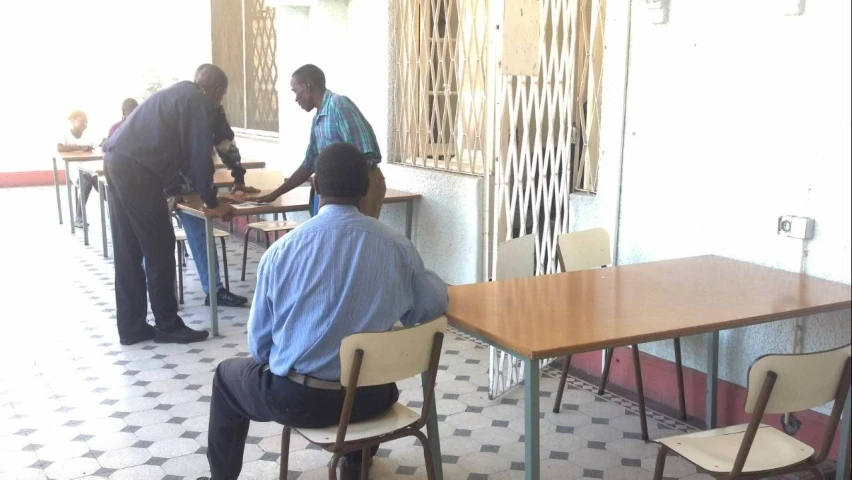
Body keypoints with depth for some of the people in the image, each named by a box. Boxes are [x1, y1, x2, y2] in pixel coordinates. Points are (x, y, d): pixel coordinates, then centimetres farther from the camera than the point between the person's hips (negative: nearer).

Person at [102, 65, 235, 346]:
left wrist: (198, 186, 41)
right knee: (159, 250, 0)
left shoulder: (178, 93, 26)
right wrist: (212, 203, 1)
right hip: (137, 170, -10)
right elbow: (198, 155, -7)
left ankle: (131, 328, 18)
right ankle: (168, 326, 9)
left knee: (128, 252, 12)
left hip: (116, 162, 10)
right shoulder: (198, 102, -3)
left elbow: (179, 150, 34)